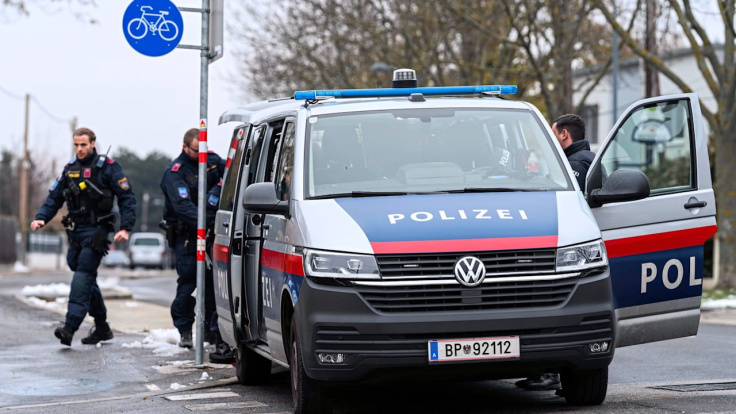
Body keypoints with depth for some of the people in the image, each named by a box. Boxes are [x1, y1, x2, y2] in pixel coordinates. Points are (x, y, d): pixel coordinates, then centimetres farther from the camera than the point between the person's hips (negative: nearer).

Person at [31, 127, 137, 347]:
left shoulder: (107, 167, -5)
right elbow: (54, 197, 15)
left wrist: (126, 228, -15)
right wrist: (41, 218, -3)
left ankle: (70, 326, -25)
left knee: (82, 277, -17)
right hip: (75, 231, 7)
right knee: (87, 279, 11)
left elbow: (127, 197, -5)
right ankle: (102, 327, 22)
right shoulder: (70, 168, 12)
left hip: (96, 231, -7)